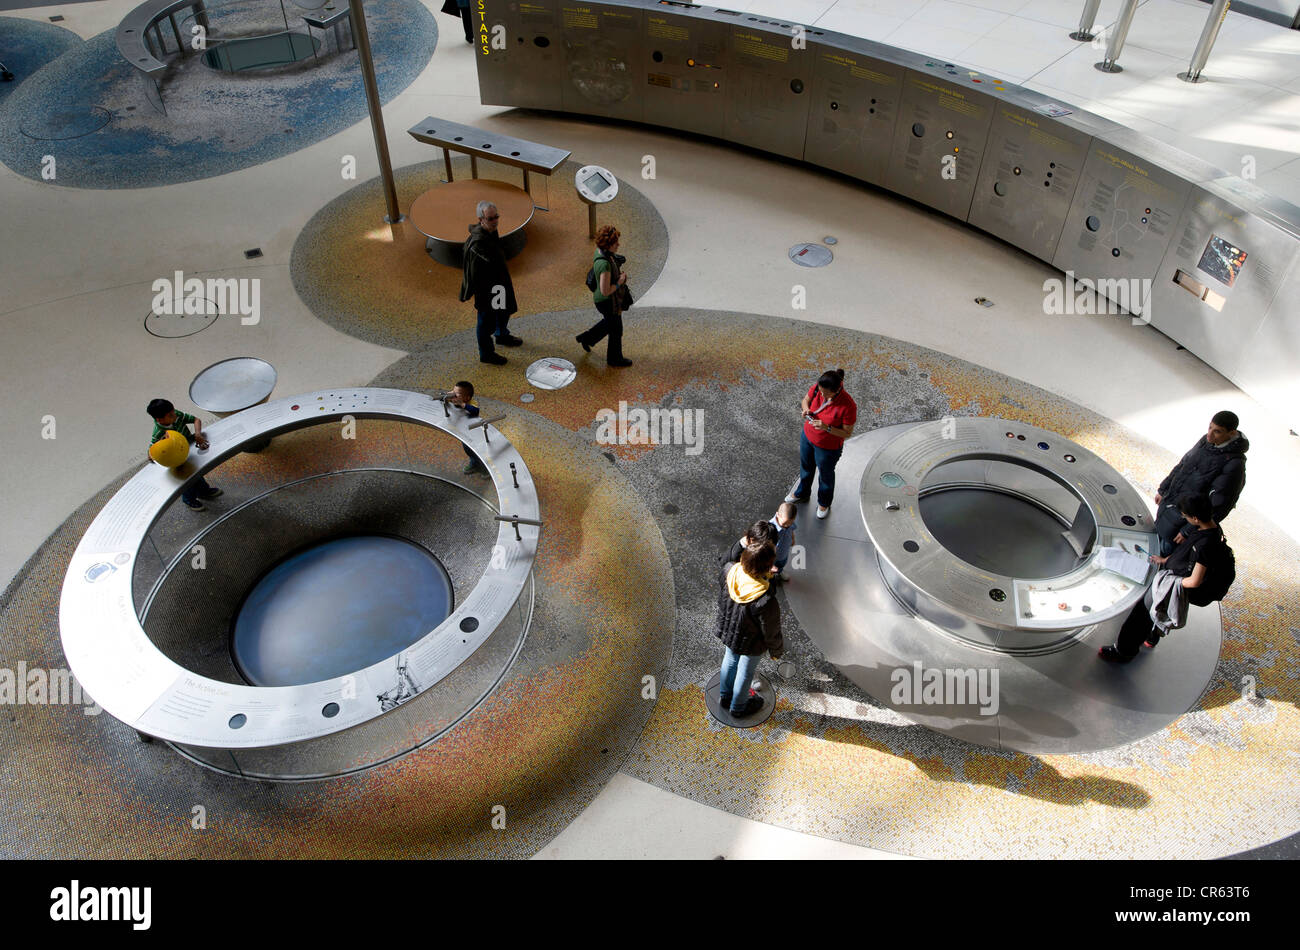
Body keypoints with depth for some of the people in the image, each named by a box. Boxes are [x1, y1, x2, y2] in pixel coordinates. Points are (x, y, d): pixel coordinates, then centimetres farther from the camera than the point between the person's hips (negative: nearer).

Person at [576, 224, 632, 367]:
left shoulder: (600, 250, -8)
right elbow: (605, 291, -33)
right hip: (608, 302, -9)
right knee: (616, 330, 15)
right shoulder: (605, 264, -36)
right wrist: (620, 282, -19)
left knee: (609, 323, 33)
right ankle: (614, 358, 37)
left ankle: (586, 338, 47)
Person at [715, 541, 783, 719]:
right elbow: (771, 632, -22)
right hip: (750, 643, -5)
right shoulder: (765, 602, -43)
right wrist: (776, 651, -3)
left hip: (728, 631, 5)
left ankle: (725, 697, 58)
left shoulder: (728, 570, -29)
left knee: (730, 661, 32)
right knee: (745, 672, 24)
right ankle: (738, 707, 51)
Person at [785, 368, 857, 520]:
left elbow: (847, 433, -23)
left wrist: (827, 428, -37)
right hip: (808, 436, 5)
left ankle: (824, 503, 53)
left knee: (826, 475, 23)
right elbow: (805, 400, -1)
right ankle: (802, 493, 61)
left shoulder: (848, 406, -35)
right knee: (806, 467, 30)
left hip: (828, 447, -5)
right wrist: (806, 410, -24)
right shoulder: (817, 388, -23)